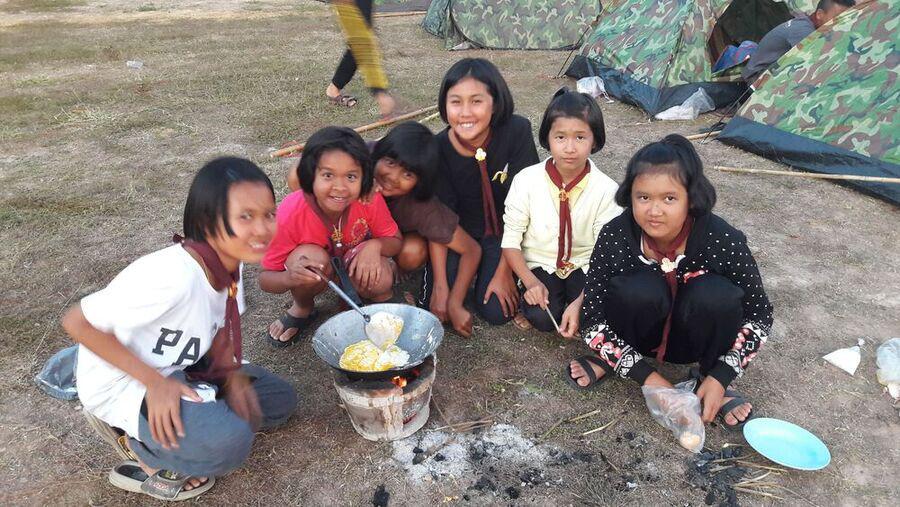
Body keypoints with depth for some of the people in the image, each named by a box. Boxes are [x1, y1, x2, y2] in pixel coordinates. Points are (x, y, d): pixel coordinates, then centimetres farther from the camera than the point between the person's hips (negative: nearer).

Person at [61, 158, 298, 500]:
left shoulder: (229, 261, -11)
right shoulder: (174, 277, -34)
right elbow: (76, 322, -25)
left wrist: (233, 377, -12)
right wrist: (155, 381, -26)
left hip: (177, 369, 8)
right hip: (122, 385, -8)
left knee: (279, 402, 5)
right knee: (228, 441, -29)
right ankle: (134, 438, 1)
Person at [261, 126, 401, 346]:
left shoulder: (371, 200, -29)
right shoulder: (290, 213, -32)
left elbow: (395, 242, -11)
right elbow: (265, 279, -23)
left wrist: (374, 245, -35)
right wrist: (289, 278, -48)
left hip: (357, 262, 0)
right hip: (314, 268, 0)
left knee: (379, 282, -32)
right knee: (310, 257, -34)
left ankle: (382, 297, 7)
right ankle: (301, 309, -2)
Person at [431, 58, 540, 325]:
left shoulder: (516, 132, -23)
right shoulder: (438, 148, -19)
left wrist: (504, 272, -17)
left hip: (502, 234, -1)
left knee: (497, 310, -15)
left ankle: (490, 268, 17)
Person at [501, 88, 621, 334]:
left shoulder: (606, 189, -14)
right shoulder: (526, 180, -13)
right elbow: (511, 240, -7)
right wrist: (530, 282, -22)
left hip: (585, 267, 1)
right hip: (540, 265, 0)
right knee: (541, 318, -26)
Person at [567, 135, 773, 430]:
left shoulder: (723, 241, -26)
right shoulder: (615, 237, -26)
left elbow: (760, 314, -12)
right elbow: (591, 319, -19)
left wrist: (720, 378, -22)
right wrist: (646, 376, -26)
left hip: (692, 339, 1)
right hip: (639, 334, 0)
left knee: (717, 295, -31)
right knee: (640, 289, -33)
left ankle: (707, 377, -4)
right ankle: (609, 360, -3)